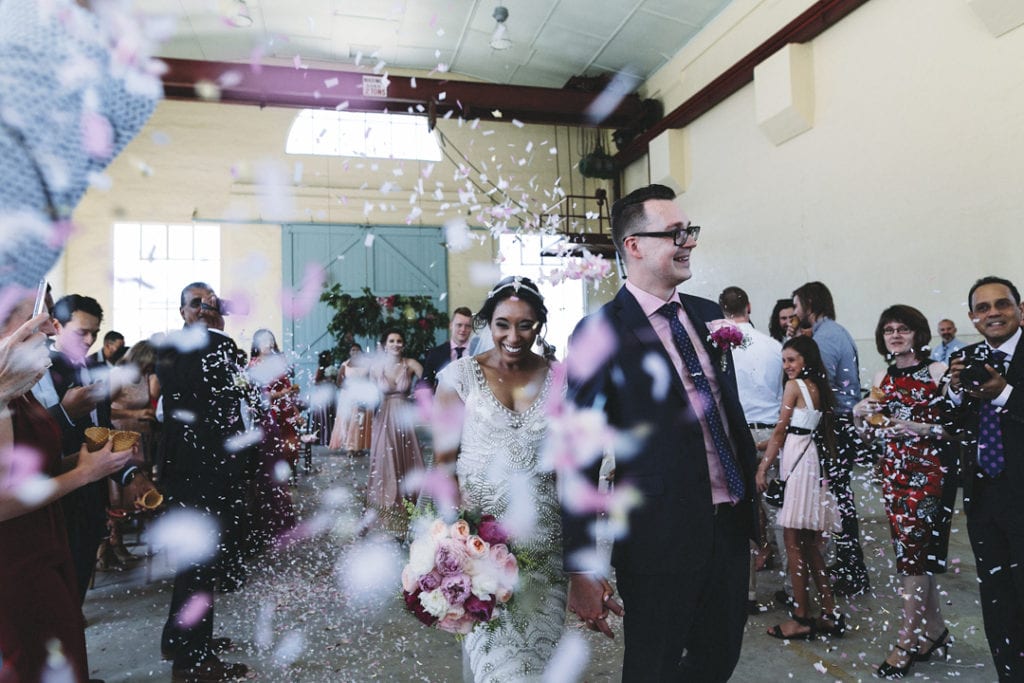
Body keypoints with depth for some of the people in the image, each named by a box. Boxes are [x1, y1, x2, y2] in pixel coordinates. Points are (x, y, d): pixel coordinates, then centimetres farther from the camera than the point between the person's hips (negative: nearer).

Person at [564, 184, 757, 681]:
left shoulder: (708, 314, 6)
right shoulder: (599, 333, -14)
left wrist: (752, 494, 15)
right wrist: (581, 569, -15)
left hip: (731, 526, 7)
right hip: (661, 540, -6)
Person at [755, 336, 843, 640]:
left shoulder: (795, 386, -7)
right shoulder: (819, 387, 15)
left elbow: (780, 432, -7)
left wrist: (763, 467, -2)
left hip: (798, 461, -9)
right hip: (813, 459, 9)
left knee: (794, 543, -3)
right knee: (809, 544, 13)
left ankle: (802, 618, 2)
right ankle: (830, 614, 17)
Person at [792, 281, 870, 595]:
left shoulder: (823, 338, -16)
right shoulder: (838, 331, 16)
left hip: (834, 428, -10)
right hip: (847, 422, 10)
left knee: (839, 498, -3)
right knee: (842, 495, 16)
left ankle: (852, 575, 6)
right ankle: (848, 564, 26)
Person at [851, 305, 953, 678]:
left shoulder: (938, 371, -6)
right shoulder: (882, 379, 10)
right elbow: (872, 434, 14)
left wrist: (922, 429, -23)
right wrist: (859, 415, -5)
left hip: (929, 472, -5)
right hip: (894, 472, 5)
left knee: (912, 553, -4)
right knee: (916, 554, 11)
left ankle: (907, 643, 7)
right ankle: (936, 631, 27)